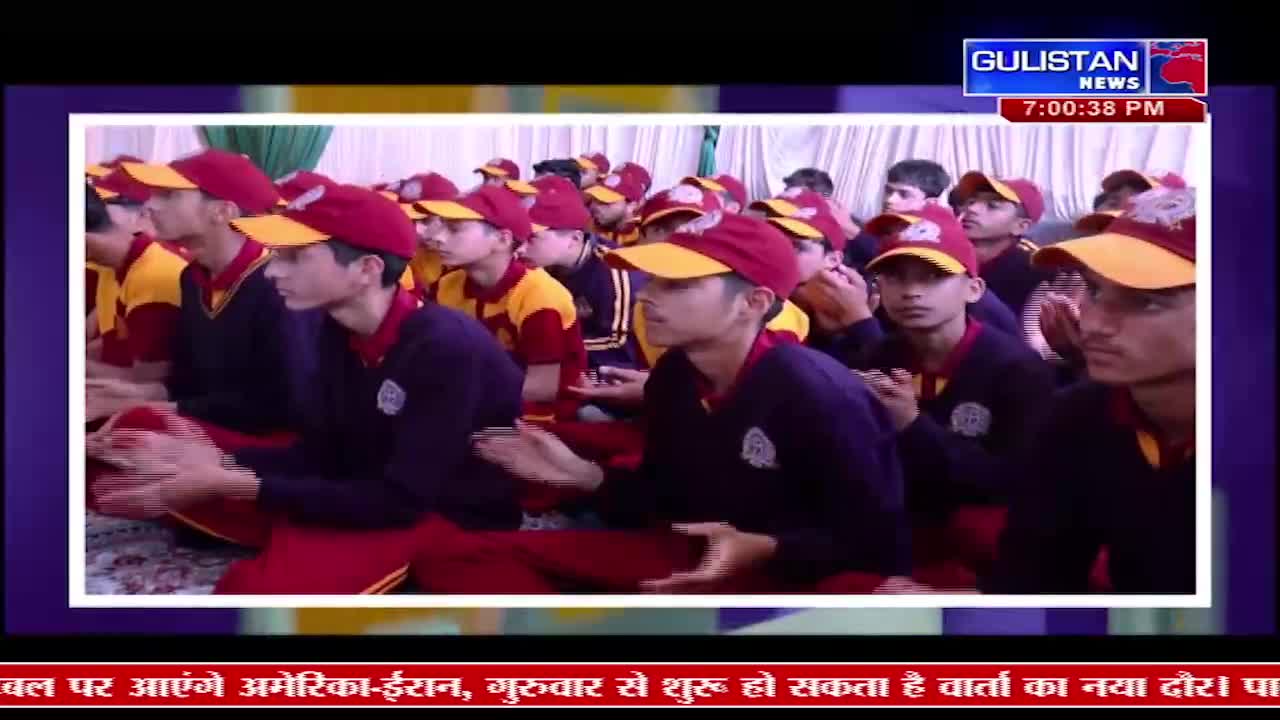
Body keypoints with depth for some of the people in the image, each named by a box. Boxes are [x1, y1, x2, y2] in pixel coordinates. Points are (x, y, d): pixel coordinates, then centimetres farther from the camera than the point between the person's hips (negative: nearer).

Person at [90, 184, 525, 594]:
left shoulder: (447, 349, -25)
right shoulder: (339, 333, 1)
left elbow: (399, 502, -27)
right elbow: (321, 453, 6)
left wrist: (238, 485, -27)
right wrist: (220, 462, -13)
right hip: (371, 498, 8)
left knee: (259, 585, -31)